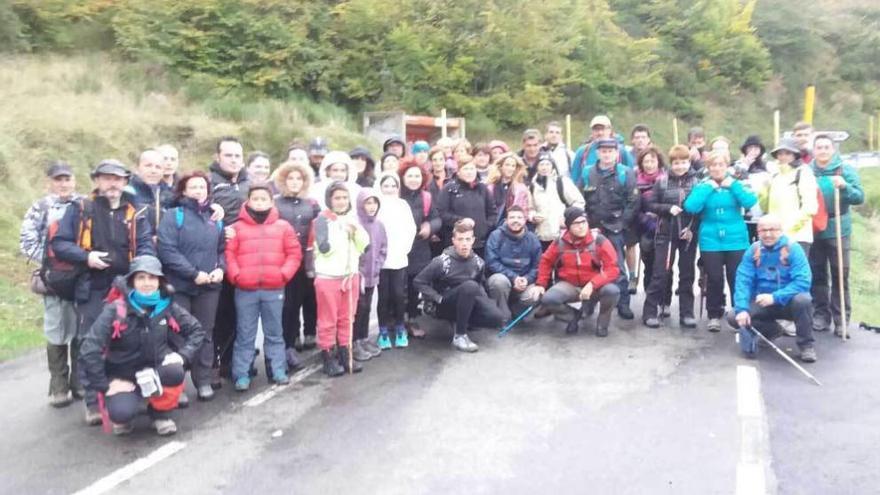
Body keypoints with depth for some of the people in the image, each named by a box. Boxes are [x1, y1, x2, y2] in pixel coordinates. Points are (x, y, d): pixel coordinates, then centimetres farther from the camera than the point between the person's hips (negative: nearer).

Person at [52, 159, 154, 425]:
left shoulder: (134, 214, 9)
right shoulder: (80, 210, 3)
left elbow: (146, 246, 0)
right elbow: (59, 243, -1)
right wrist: (86, 257, -16)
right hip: (92, 290, -2)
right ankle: (93, 403, 9)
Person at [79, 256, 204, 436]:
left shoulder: (167, 306, -7)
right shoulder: (116, 310, -17)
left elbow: (196, 330, 2)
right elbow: (90, 348, -20)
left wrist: (182, 355, -15)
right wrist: (105, 385, -19)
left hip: (155, 372, 2)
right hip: (123, 377, -2)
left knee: (175, 372, -33)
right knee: (122, 412, -32)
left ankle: (161, 412, -1)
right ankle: (123, 417, 10)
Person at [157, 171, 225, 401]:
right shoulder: (174, 215, -4)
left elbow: (223, 249, 16)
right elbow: (166, 250, -14)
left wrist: (220, 268, -5)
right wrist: (194, 273, -16)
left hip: (209, 286, 4)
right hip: (180, 286, -4)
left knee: (205, 333, 10)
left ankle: (204, 380, 20)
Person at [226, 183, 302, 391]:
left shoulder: (283, 226, 6)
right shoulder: (237, 227, 3)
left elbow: (294, 253, 4)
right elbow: (229, 254, 1)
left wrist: (284, 274, -7)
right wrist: (236, 275, -10)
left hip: (274, 289, 1)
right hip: (245, 290, -1)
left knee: (274, 333, 10)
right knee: (244, 334, 5)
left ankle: (278, 370, 19)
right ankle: (241, 374, 12)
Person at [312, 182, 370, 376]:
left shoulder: (352, 218, 10)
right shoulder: (322, 219, -6)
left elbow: (364, 245, 6)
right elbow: (325, 248, -16)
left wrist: (357, 229, -11)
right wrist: (343, 231, -19)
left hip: (350, 275, 5)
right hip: (328, 277, -5)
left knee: (347, 319, 12)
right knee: (328, 321, 1)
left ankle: (345, 355, 21)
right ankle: (328, 358, 10)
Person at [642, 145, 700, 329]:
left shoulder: (697, 182, 0)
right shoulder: (662, 181, 0)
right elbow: (650, 205, -1)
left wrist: (692, 228, -12)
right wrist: (668, 208, -16)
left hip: (688, 235, 1)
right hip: (666, 234, -1)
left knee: (687, 275, 8)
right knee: (660, 273, -1)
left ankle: (686, 313, 15)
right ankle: (650, 312, 4)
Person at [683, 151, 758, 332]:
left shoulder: (737, 184, 7)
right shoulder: (702, 186, 5)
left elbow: (750, 202, -13)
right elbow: (690, 207, -13)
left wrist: (732, 185, -9)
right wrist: (708, 187, -11)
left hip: (736, 241, 0)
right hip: (711, 241, 0)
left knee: (737, 279, 3)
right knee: (714, 279, 2)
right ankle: (714, 315, 15)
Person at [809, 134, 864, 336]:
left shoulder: (846, 170, -2)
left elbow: (859, 197, -9)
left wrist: (844, 186, -26)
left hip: (838, 232, -2)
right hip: (814, 232, 2)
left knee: (840, 276, 1)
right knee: (817, 276, 8)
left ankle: (841, 319, 8)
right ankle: (821, 314, 19)